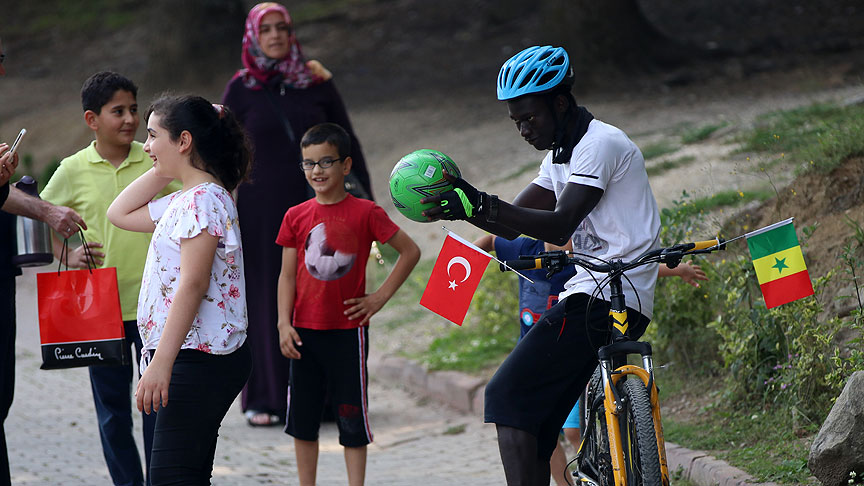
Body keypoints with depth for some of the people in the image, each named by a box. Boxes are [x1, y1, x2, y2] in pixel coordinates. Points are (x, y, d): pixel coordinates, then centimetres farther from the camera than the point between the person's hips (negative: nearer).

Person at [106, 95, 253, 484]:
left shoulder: (204, 199, -14)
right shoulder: (184, 200, 17)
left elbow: (193, 285, -22)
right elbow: (120, 214, 28)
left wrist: (161, 364, -25)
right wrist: (162, 171, 16)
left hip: (197, 360, -11)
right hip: (196, 360, 11)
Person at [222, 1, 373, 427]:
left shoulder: (317, 81, 5)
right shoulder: (240, 89, 2)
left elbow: (347, 142, 8)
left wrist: (365, 200, 3)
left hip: (318, 205, 1)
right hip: (263, 210, -1)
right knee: (267, 299, 1)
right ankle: (266, 397, 6)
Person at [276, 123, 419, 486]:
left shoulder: (365, 214, -6)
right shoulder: (296, 217, 3)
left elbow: (410, 251, 1)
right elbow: (287, 275, 5)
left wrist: (381, 296, -3)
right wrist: (284, 323, -4)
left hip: (348, 330, -3)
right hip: (304, 333, 3)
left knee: (352, 419, 2)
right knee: (302, 419, 8)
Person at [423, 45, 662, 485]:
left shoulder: (600, 144, -12)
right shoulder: (561, 155, 19)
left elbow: (560, 225, -24)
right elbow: (512, 224, 14)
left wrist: (480, 205, -32)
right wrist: (463, 204, -5)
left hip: (608, 298, -10)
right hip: (594, 298, 10)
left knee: (508, 396, -15)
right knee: (536, 427, 7)